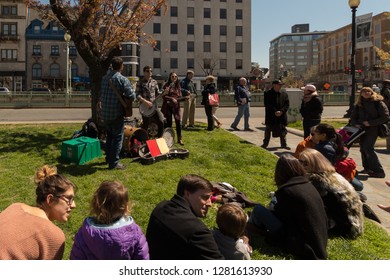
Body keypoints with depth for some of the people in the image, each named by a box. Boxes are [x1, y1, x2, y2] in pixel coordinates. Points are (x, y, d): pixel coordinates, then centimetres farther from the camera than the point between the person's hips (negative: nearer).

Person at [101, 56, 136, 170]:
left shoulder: (104, 78, 7)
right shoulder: (122, 79, -14)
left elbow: (102, 94, 15)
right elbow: (132, 96, -18)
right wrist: (125, 98, 4)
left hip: (105, 113, 7)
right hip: (117, 114, -7)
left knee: (109, 136, 21)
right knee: (118, 138, 1)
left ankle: (109, 158, 31)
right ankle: (114, 163, 2)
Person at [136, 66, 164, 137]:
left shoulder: (154, 82, 11)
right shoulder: (140, 82, -2)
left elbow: (157, 93, 15)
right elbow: (137, 95, -9)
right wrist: (145, 102, -21)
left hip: (154, 105, 4)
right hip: (144, 106, -4)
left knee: (161, 121, -9)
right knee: (146, 125, 1)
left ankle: (159, 138, 4)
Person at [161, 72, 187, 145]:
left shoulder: (177, 86, 12)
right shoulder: (167, 85, -1)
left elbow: (179, 97, 11)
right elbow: (163, 96, -9)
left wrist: (185, 97, -6)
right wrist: (172, 99, -19)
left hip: (176, 106, 3)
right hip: (168, 106, -3)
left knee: (178, 121, -4)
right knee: (169, 122, 2)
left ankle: (179, 139, 3)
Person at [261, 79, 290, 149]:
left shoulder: (284, 94, 8)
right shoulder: (267, 94, -3)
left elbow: (287, 104, 2)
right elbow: (267, 104, -10)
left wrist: (281, 111, -14)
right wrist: (274, 112, -18)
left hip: (281, 116, 3)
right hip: (271, 117, -3)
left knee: (283, 131, 10)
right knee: (268, 131, 7)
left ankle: (284, 144, 22)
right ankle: (265, 144, 19)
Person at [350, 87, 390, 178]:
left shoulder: (378, 102, -6)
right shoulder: (359, 104, 10)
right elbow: (353, 116, 17)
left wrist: (370, 123, -15)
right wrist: (355, 124, -5)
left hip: (373, 128, -6)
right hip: (362, 129, 6)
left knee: (368, 148, -16)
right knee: (363, 148, 9)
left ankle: (379, 171, -11)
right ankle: (367, 168, 25)